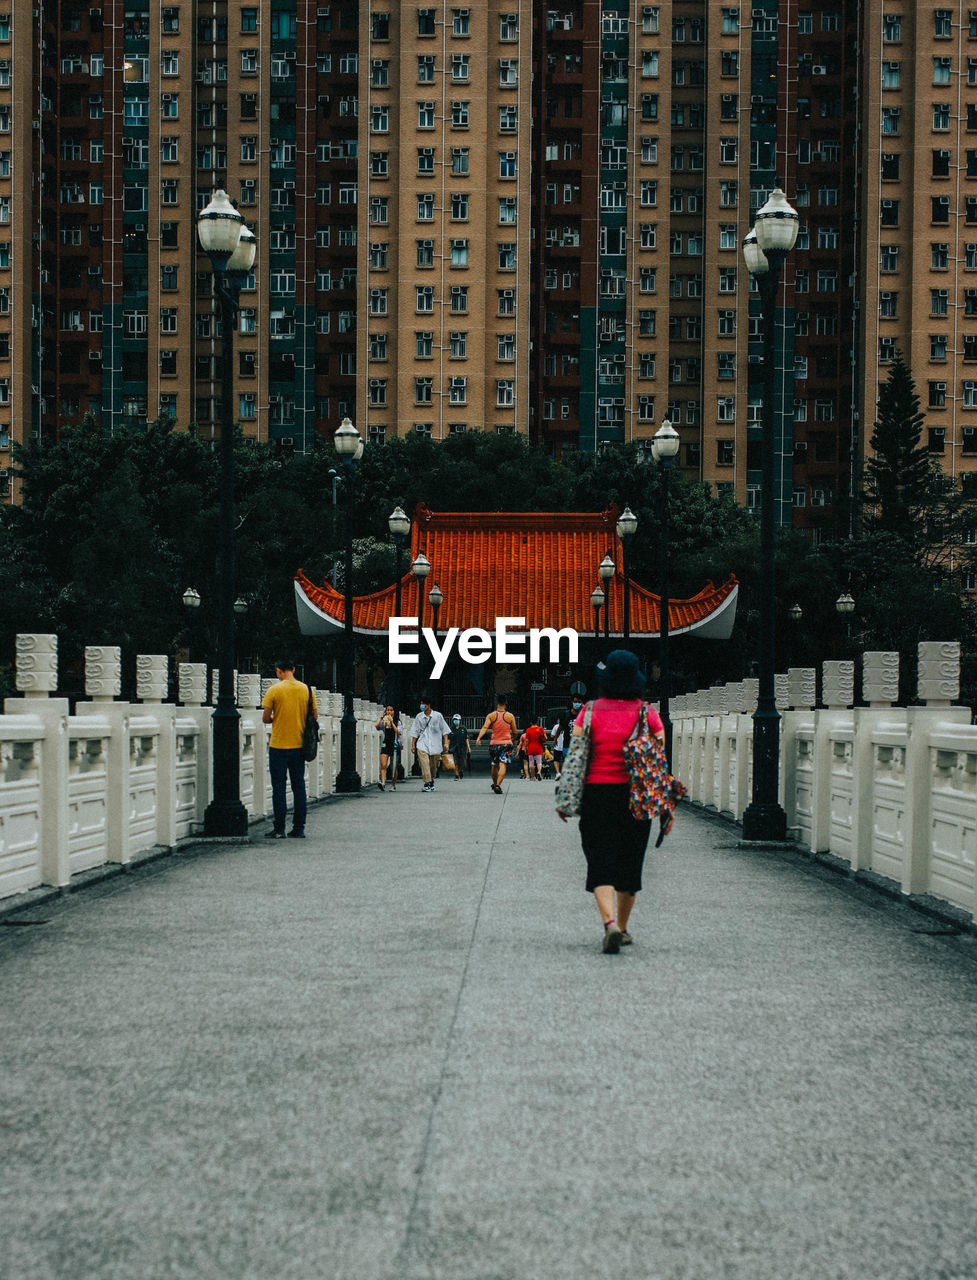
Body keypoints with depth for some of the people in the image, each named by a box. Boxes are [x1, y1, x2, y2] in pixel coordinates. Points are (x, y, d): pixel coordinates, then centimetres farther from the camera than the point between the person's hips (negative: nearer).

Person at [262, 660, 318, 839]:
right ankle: (299, 829, 8)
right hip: (299, 745, 4)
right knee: (299, 786, 9)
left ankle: (279, 829, 0)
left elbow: (265, 718, -9)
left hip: (279, 745, -4)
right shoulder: (307, 690, 2)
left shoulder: (274, 690, -9)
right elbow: (315, 716, 5)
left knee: (279, 786, 1)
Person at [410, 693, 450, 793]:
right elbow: (415, 732, 13)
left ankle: (431, 782, 26)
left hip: (435, 744, 0)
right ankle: (427, 782, -24)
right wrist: (413, 744, 9)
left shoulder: (438, 716, 3)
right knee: (424, 763, -20)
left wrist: (446, 743, -1)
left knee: (433, 765, 5)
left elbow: (444, 730, 6)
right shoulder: (419, 716, 8)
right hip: (422, 743, 0)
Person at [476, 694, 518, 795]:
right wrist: (513, 740, 26)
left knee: (494, 765, 19)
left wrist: (479, 738, -23)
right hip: (506, 743, -2)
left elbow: (485, 727, -14)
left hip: (494, 743, 2)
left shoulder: (491, 715, 1)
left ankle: (495, 784, 34)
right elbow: (515, 732, 6)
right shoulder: (510, 716, 1)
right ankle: (498, 785, -27)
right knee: (503, 765, -10)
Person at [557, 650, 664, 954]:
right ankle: (622, 927, 27)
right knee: (629, 861, 16)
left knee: (601, 863, -2)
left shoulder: (590, 712, -2)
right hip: (637, 797, 1)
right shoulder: (648, 713, 1)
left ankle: (610, 924, -23)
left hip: (597, 792, -1)